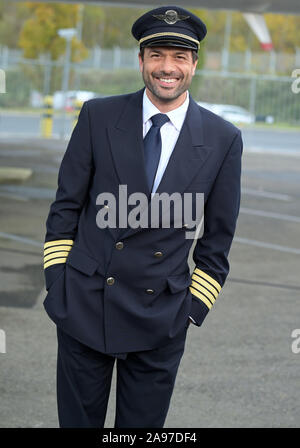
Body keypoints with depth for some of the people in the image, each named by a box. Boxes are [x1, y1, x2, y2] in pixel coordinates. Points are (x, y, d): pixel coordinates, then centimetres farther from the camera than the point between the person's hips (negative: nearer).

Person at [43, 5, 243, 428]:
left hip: (161, 321, 0)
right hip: (84, 306, 1)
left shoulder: (223, 140, -2)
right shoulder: (98, 116, -1)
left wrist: (194, 309, 2)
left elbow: (217, 239, 4)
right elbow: (66, 206, 4)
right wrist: (56, 280, 0)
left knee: (143, 425, 11)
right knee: (77, 420, 11)